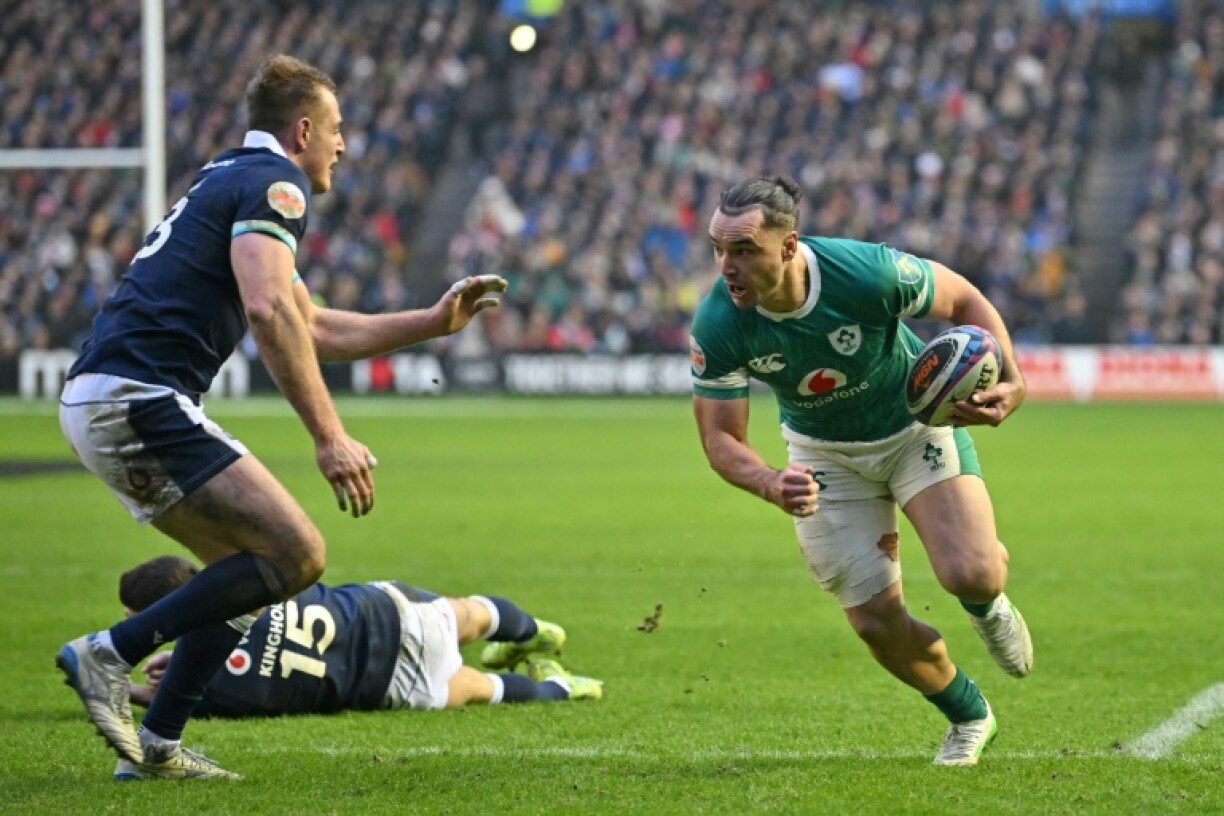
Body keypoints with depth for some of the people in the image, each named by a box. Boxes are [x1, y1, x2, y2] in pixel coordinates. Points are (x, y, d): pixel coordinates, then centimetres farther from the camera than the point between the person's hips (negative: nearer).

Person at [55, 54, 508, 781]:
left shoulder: (234, 181, 28)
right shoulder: (275, 183, -4)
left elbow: (314, 328, 36)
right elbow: (270, 311, -21)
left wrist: (434, 321, 33)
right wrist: (330, 437, -22)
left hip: (99, 402, 10)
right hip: (139, 400, -10)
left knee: (251, 564, 17)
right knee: (297, 554, -12)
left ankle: (157, 744, 12)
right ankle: (110, 653, -13)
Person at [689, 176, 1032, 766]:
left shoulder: (869, 273, -33)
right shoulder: (717, 326, -28)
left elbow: (964, 300, -14)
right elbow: (720, 437, -20)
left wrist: (1009, 380, -27)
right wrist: (771, 485, -40)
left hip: (917, 424, -2)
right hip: (824, 456, 2)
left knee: (970, 574, -22)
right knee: (877, 623, -3)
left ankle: (987, 606, 20)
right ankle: (968, 717, 28)